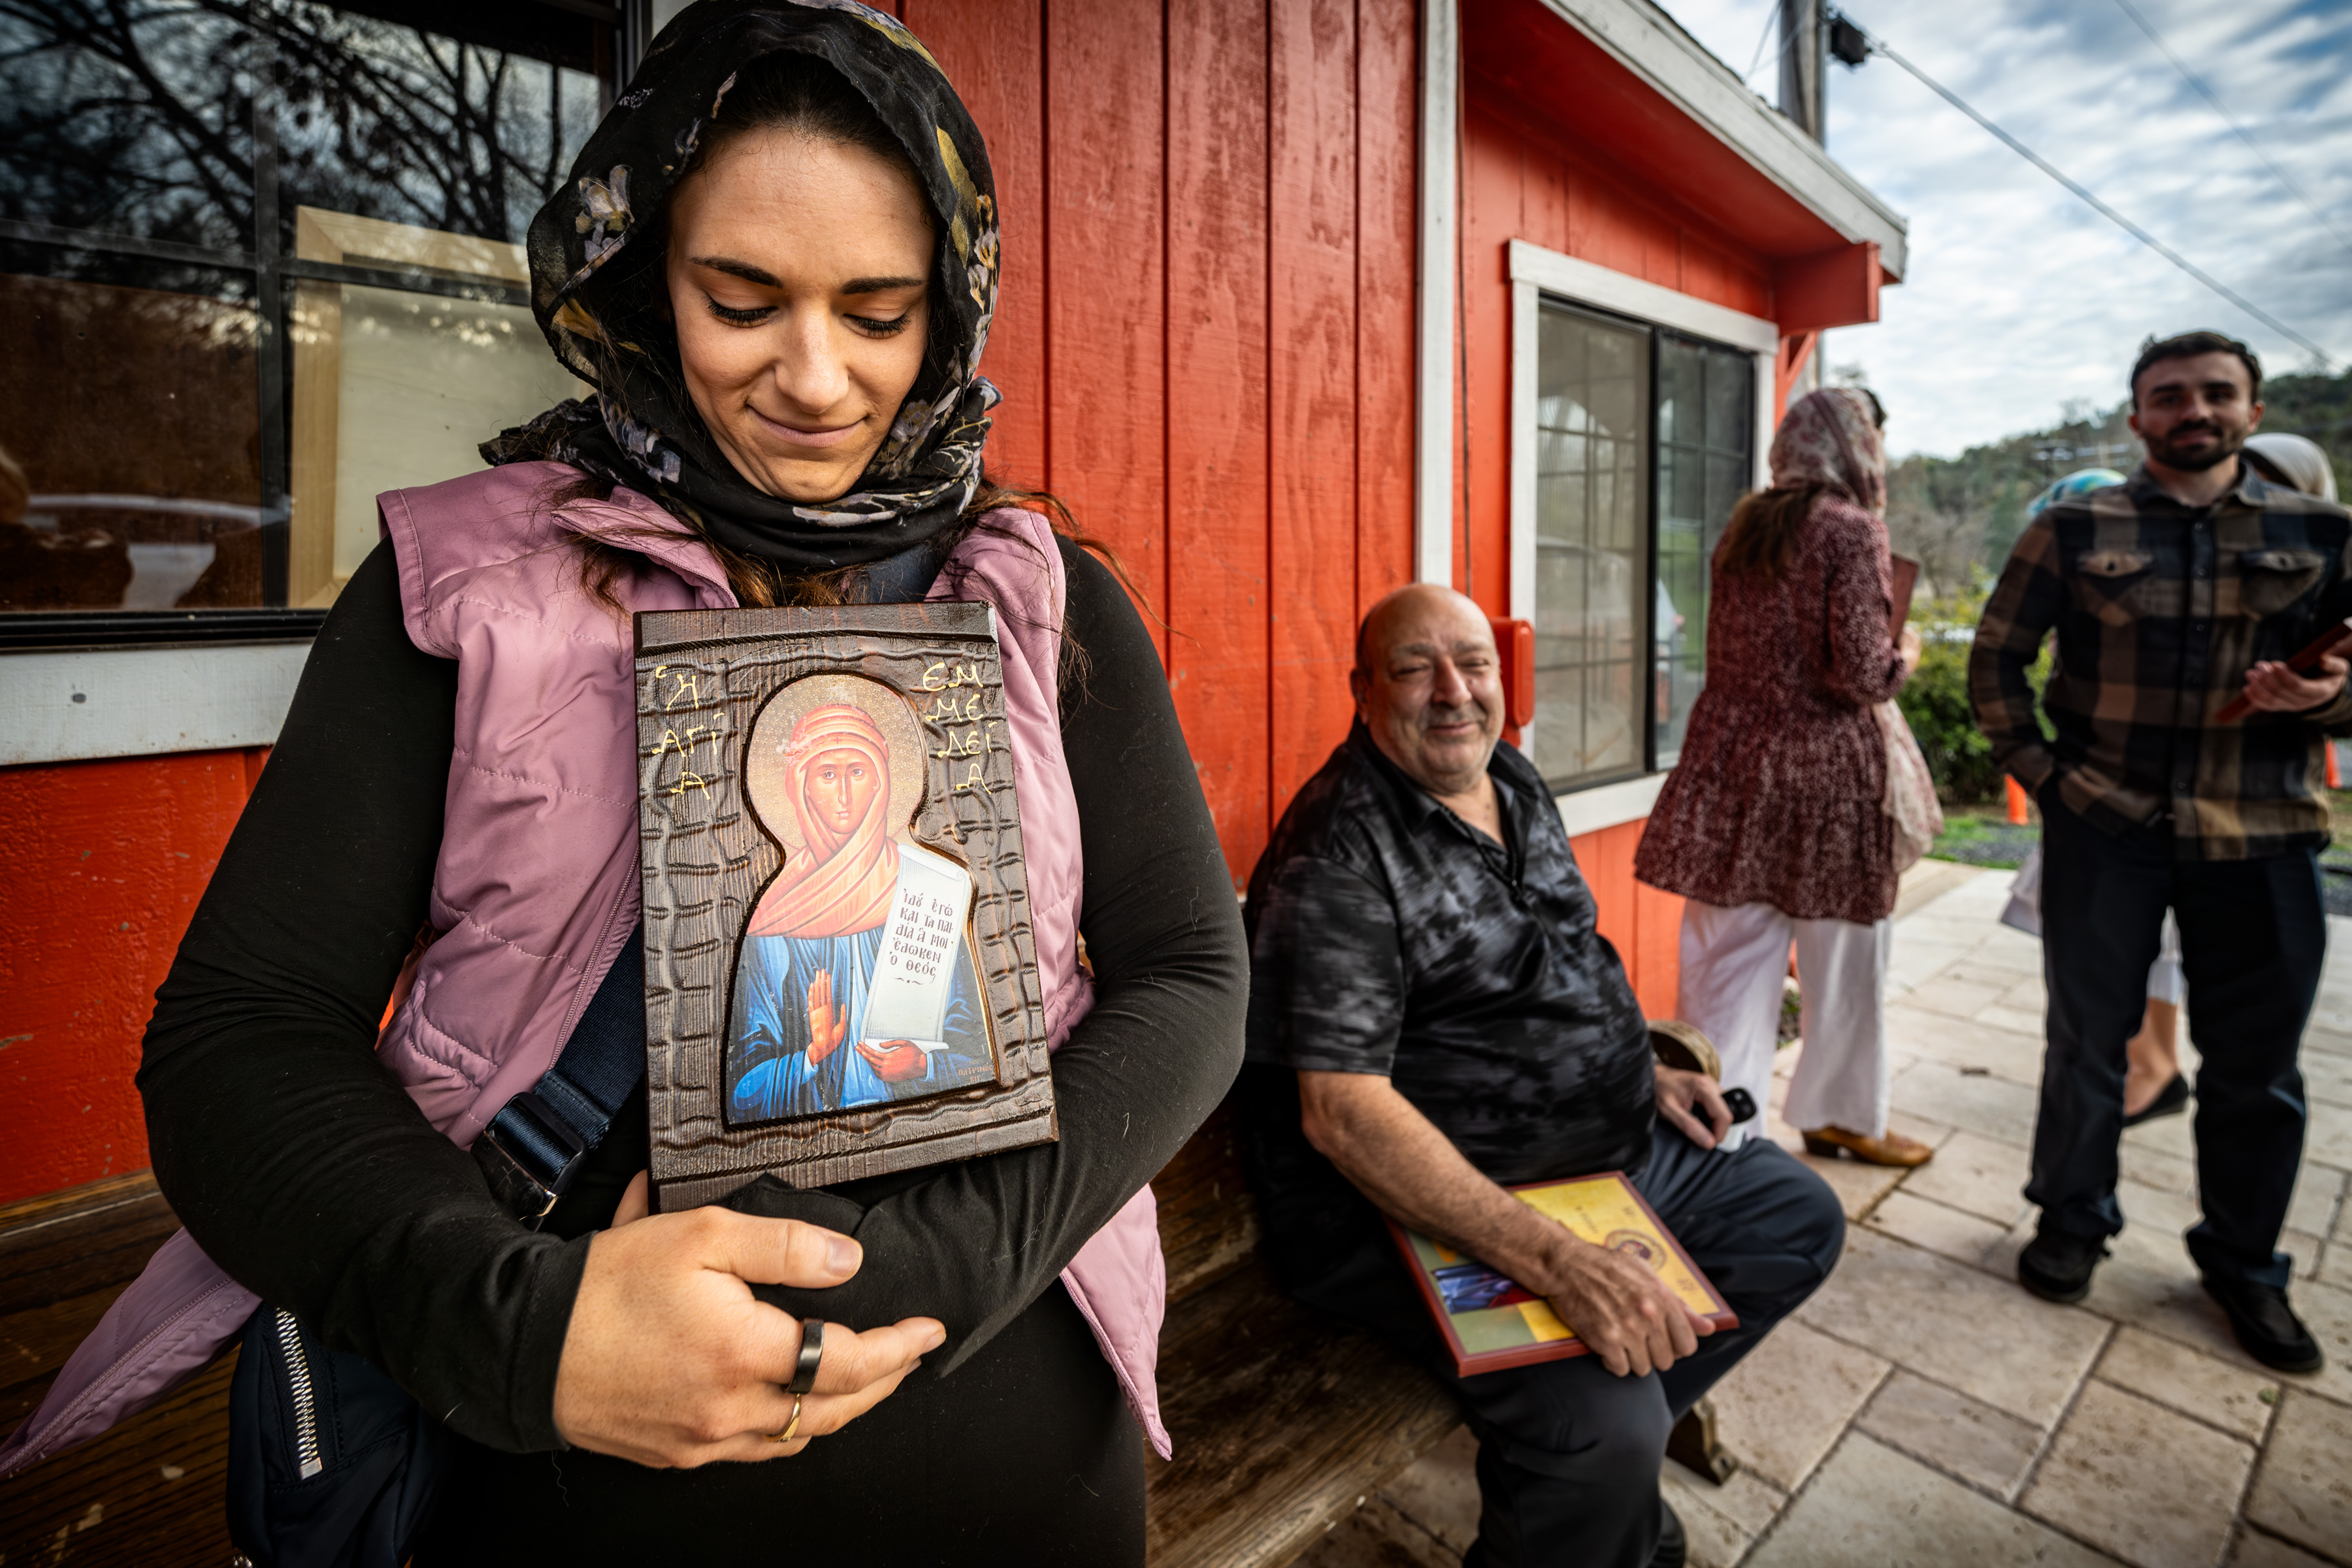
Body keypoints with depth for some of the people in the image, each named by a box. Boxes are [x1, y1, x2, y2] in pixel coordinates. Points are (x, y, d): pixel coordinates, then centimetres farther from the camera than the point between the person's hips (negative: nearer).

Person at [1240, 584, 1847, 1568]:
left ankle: (1605, 1468, 21)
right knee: (1608, 1429, -27)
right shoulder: (1336, 858, -23)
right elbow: (1342, 1111, -29)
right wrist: (1554, 1261, -34)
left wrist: (1644, 1071, 10)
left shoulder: (1513, 783, 7)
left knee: (1801, 1221, 16)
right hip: (1427, 1191, -9)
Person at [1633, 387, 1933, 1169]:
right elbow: (1862, 674, -15)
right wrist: (1906, 655, 7)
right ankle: (1842, 1115, 31)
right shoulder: (1851, 528, -9)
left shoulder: (1745, 523, 10)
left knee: (1726, 955, 8)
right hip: (1823, 771, -5)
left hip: (1732, 761, 6)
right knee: (1842, 958, 13)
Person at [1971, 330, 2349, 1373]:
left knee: (2256, 1064, 10)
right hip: (2104, 827, -2)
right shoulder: (2076, 530, 2)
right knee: (2089, 1039, 10)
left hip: (2261, 832, 2)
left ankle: (2244, 1262, 30)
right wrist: (2038, 771, -6)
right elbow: (1995, 659, 3)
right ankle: (2071, 1220, 29)